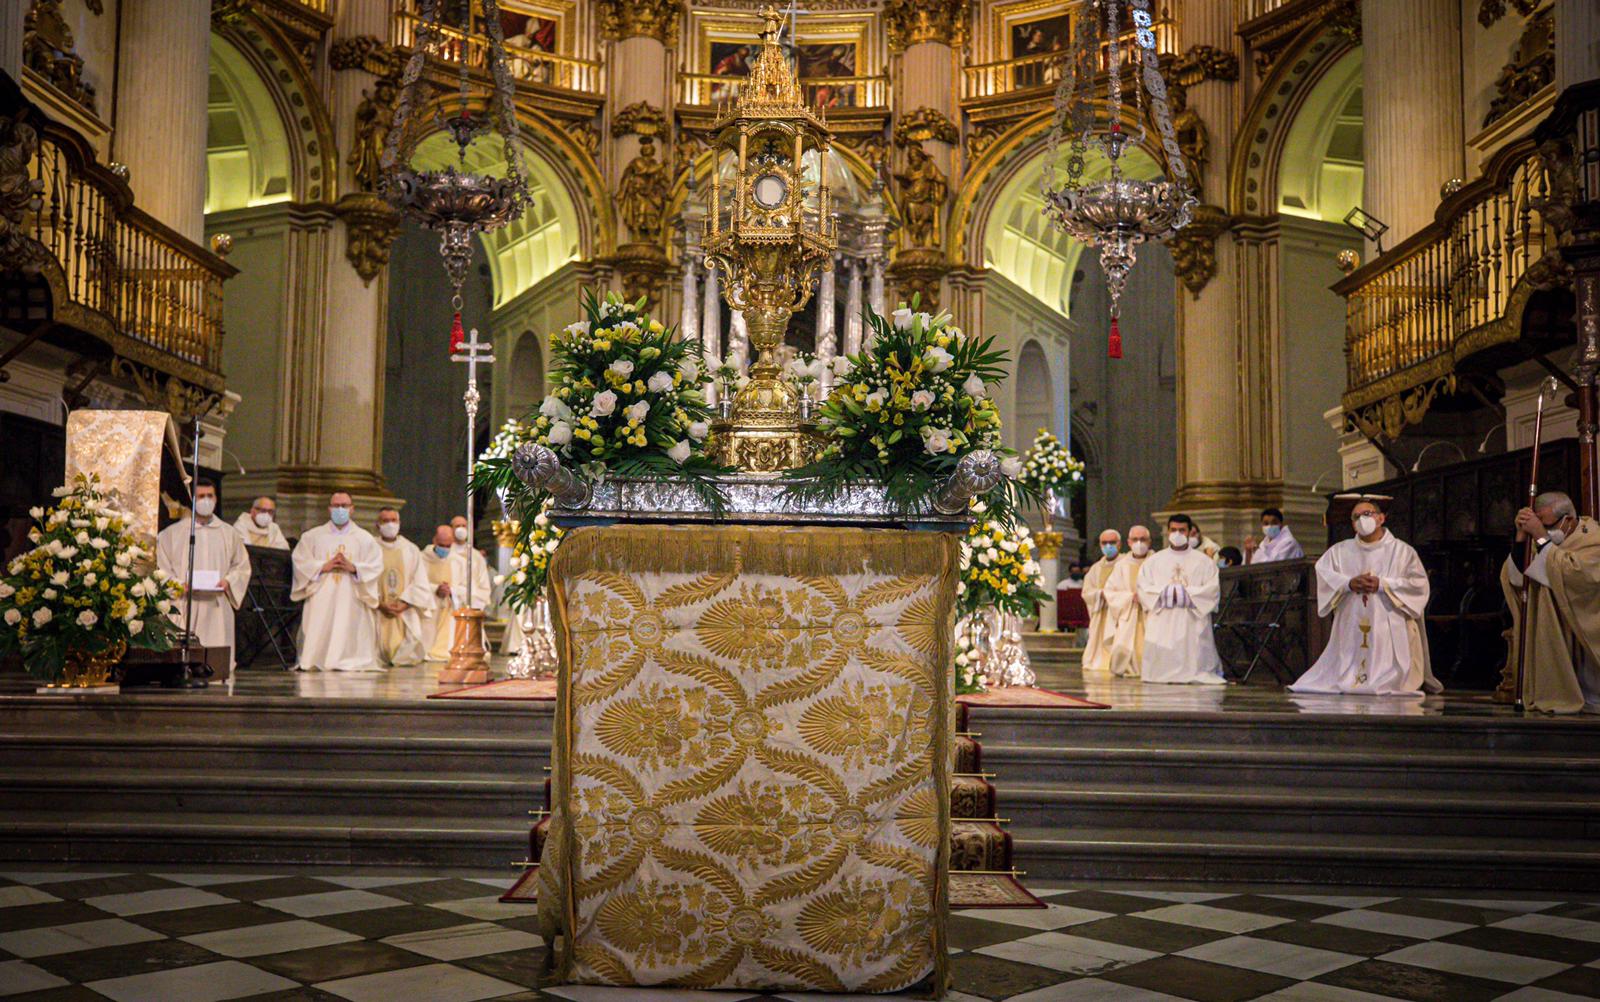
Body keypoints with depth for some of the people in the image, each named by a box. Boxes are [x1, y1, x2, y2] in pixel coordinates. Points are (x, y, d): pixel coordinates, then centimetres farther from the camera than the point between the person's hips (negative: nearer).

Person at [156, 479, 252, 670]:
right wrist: (180, 584, -12)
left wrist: (228, 581, -4)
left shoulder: (229, 533, 14)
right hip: (183, 604, -2)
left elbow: (242, 566, 15)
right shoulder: (173, 533, 7)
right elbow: (161, 568, 4)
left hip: (218, 607, 2)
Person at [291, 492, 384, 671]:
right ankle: (312, 662, -9)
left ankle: (347, 662, -10)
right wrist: (323, 567, -10)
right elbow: (300, 562, 4)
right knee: (318, 633, -10)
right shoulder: (312, 536, 13)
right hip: (321, 599, 0)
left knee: (347, 633, -11)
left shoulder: (365, 538, 12)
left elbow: (376, 566, 2)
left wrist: (353, 567, -13)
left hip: (351, 601, 0)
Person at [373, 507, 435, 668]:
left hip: (406, 611, 1)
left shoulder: (411, 550, 11)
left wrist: (404, 603, -10)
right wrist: (380, 604, -14)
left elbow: (420, 582, 5)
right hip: (378, 611, -1)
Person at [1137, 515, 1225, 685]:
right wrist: (1164, 592, -12)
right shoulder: (1154, 561, 15)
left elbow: (1212, 589, -1)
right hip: (1162, 622, 1)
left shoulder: (1204, 561, 11)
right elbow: (1143, 588, 4)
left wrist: (1187, 594, -12)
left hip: (1193, 622, -1)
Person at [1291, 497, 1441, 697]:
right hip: (1351, 631, 3)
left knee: (1389, 681, -10)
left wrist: (1382, 585, -13)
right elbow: (1322, 572, 2)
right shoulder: (1340, 551, 14)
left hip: (1389, 631, -3)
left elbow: (1418, 583, -5)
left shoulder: (1401, 551, 5)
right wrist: (1349, 583, -14)